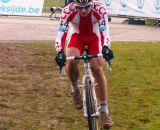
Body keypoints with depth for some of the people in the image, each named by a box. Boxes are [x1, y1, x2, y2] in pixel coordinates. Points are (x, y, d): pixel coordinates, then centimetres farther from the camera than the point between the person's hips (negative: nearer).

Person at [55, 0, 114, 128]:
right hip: (77, 37, 0)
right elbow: (61, 32, -35)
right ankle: (75, 89, 2)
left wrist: (106, 48, -56)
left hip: (95, 37, 0)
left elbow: (105, 30, -38)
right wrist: (59, 52, -51)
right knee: (71, 62, -29)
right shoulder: (68, 10, -33)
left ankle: (104, 111, -6)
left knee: (97, 69, -15)